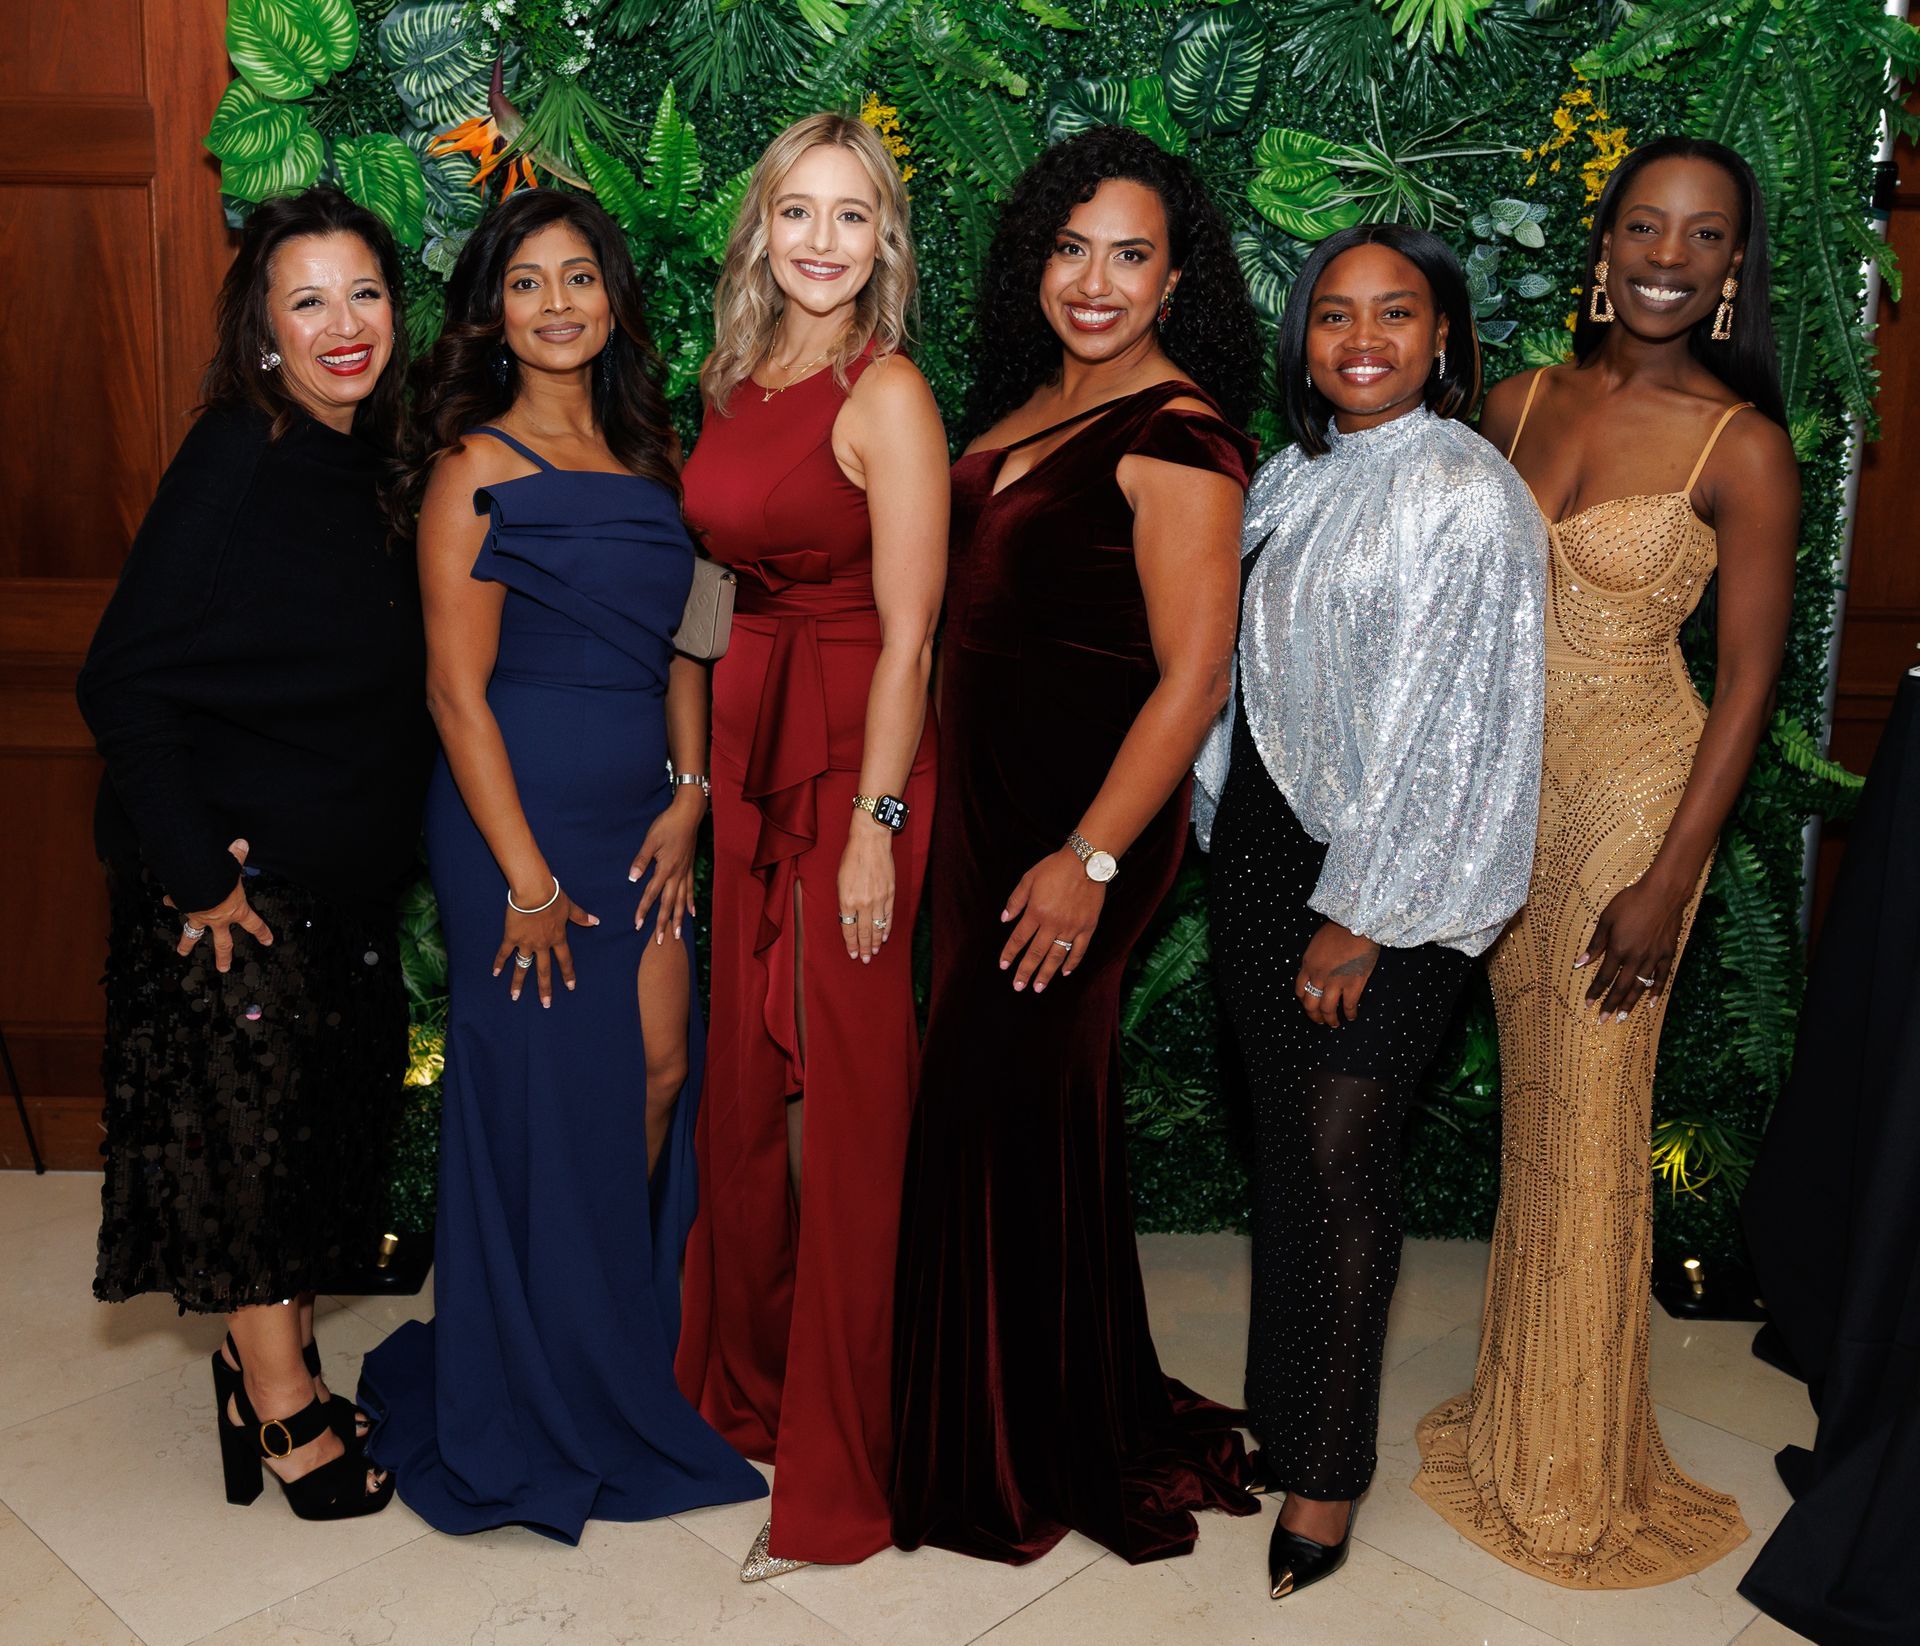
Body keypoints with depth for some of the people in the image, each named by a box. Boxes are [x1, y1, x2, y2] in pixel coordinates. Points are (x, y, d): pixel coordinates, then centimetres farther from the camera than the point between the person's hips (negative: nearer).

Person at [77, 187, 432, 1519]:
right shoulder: (236, 460, -16)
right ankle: (280, 1405, 21)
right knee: (248, 1116, 4)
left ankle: (276, 1355, 35)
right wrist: (196, 869, -19)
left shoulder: (381, 463, 5)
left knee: (337, 1103, 15)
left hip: (353, 870, 8)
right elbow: (124, 682, -19)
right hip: (241, 869, -7)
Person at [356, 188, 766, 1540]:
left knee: (658, 1072, 5)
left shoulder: (650, 452, 11)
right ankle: (545, 1404, 21)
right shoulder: (478, 466, -7)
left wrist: (686, 795, -1)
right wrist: (526, 877, -14)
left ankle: (629, 1344, 27)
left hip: (646, 809, 6)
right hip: (520, 810, -5)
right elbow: (457, 689, -11)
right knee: (547, 1088, 2)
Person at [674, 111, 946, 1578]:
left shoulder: (887, 394, -10)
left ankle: (837, 1469, 16)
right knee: (750, 1076, 15)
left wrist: (875, 825, -18)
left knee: (842, 1098, 0)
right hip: (749, 740, 7)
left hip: (857, 753, -7)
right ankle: (749, 1379, 36)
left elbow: (907, 633, -14)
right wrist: (705, 771, 13)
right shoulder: (736, 383, 12)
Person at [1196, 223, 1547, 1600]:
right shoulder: (1292, 481, 11)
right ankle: (1276, 1412, 28)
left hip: (1383, 875, -6)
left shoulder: (1469, 497, -12)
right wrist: (1233, 850, 13)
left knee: (1342, 1157, -2)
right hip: (1262, 844, 7)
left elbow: (1442, 725, -16)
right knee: (1282, 1142, 13)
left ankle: (1330, 1466, 14)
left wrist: (1359, 915, -16)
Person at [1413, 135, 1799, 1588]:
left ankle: (1575, 1469, 25)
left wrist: (1669, 880, -15)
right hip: (1509, 784, 5)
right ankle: (1515, 1417, 33)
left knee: (1590, 1123, 4)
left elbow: (1748, 679, -11)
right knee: (1529, 1102, 15)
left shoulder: (1741, 447, -11)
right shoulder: (1523, 404, 4)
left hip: (1633, 792, -5)